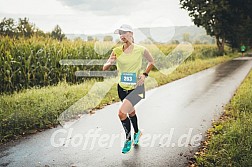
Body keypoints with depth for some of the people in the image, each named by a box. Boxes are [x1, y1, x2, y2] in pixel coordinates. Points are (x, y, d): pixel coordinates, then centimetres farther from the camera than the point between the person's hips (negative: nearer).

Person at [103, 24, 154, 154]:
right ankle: (137, 132, 51)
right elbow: (104, 68, -5)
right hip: (122, 87, 4)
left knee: (122, 113, -19)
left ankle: (128, 139, 6)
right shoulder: (117, 51, -6)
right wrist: (110, 63, -27)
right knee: (131, 111, 24)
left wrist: (145, 74, -7)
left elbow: (151, 62, 6)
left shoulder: (141, 50, -12)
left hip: (136, 87, -4)